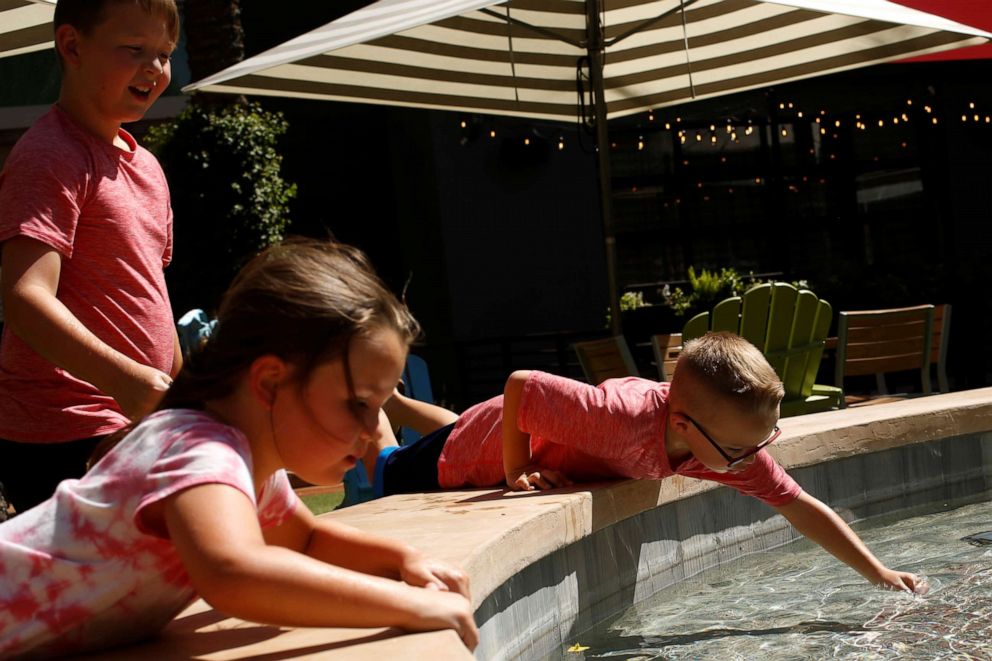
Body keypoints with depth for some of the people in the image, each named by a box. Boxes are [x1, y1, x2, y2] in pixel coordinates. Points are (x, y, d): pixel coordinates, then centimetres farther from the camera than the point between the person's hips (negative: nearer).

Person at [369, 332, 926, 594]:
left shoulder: (733, 443, -28)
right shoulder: (624, 418, -49)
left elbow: (800, 507, -20)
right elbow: (519, 386, -40)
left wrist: (880, 574, -23)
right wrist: (517, 473, -31)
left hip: (550, 433, 6)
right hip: (486, 446, -6)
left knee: (455, 431, 37)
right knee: (394, 478, 18)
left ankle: (393, 400, 57)